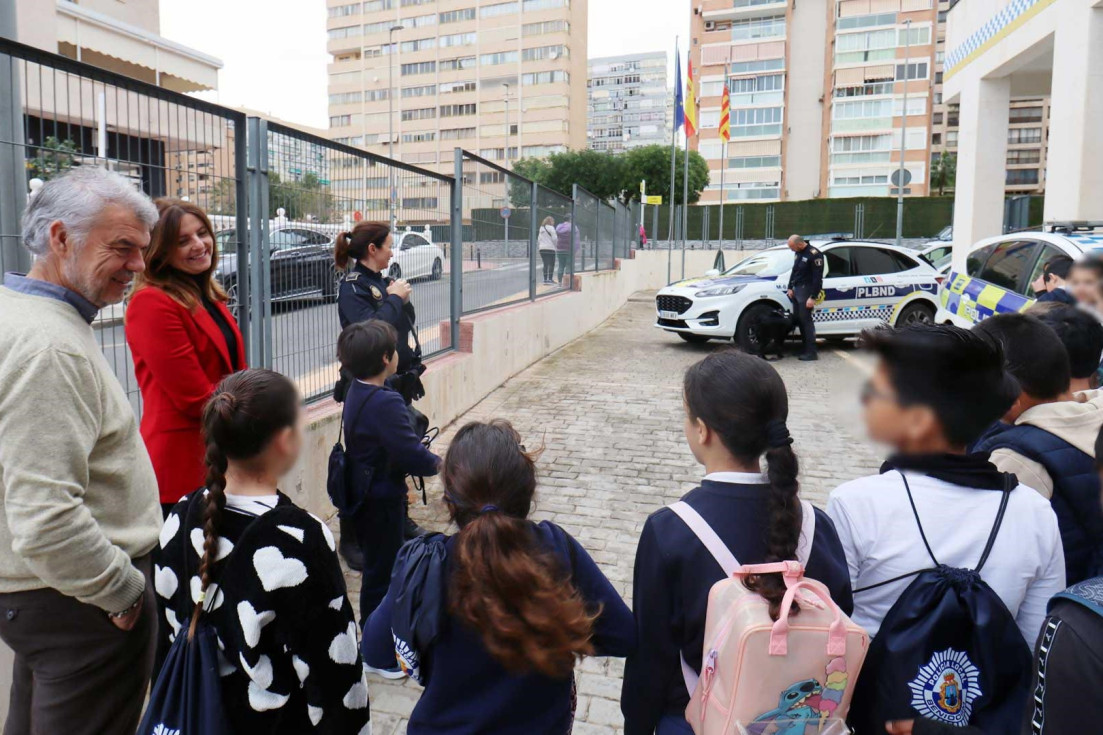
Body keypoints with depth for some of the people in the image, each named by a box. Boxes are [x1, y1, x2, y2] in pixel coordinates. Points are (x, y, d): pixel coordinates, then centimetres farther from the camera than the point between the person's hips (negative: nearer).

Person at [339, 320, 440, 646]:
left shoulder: (357, 393, 4)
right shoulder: (386, 403, -28)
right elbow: (412, 454, -28)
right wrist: (437, 463, -9)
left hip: (366, 494, 10)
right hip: (381, 501, -10)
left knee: (379, 566, 24)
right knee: (381, 572, 4)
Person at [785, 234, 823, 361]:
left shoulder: (814, 255, -15)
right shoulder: (798, 253, 12)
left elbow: (817, 277, -17)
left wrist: (813, 297, -20)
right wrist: (790, 288, 15)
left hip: (806, 291, -9)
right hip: (796, 290, 9)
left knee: (806, 320, -8)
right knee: (797, 319, 8)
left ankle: (811, 352, -4)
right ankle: (806, 348, 16)